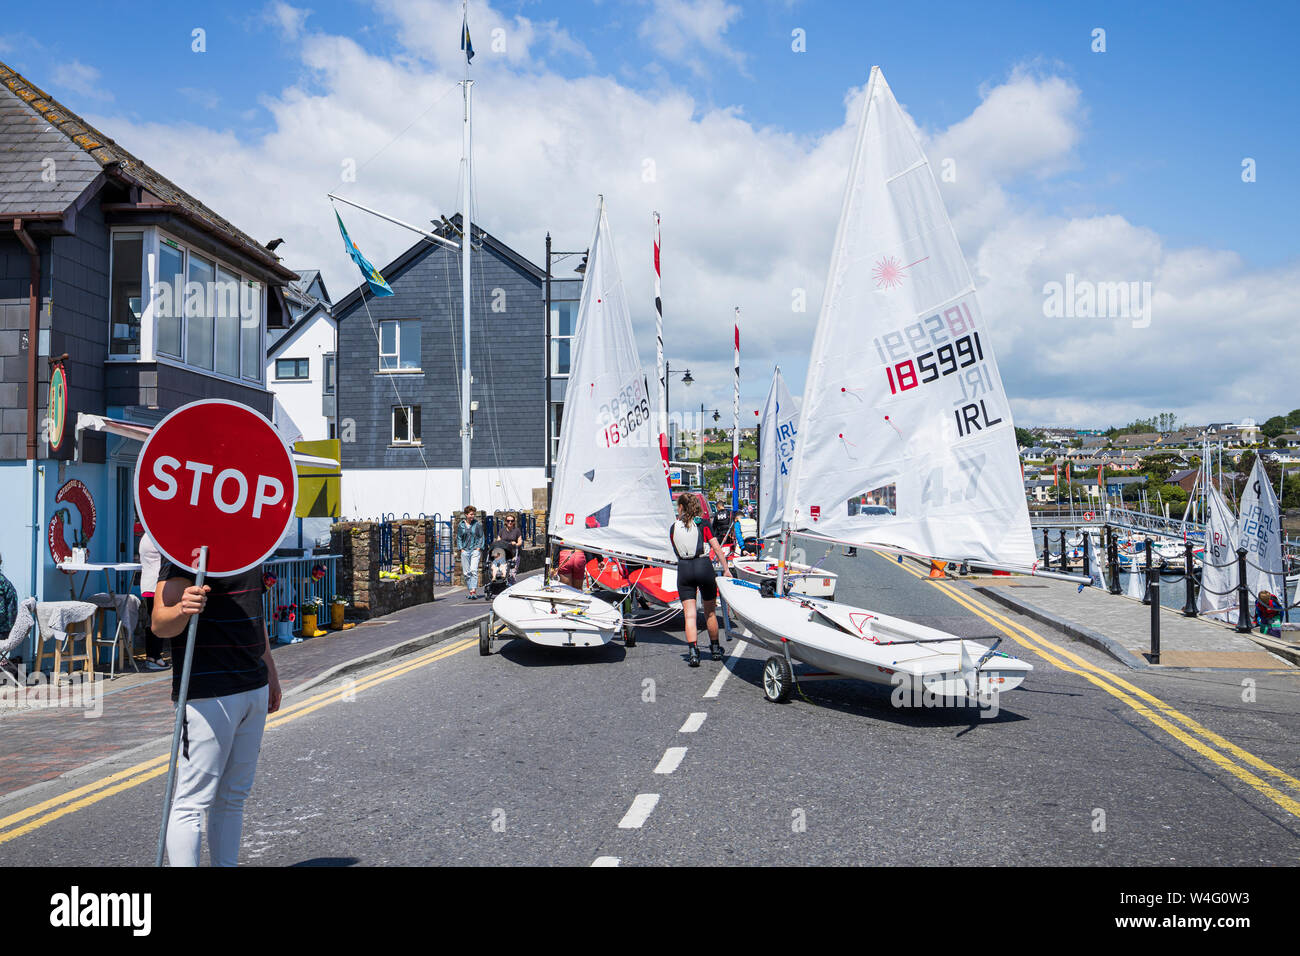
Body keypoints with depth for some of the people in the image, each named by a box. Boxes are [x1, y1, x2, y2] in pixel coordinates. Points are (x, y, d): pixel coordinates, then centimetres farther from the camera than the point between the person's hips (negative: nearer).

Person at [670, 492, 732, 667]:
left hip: (683, 568, 0)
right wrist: (726, 569, 2)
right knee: (710, 612, 16)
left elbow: (676, 552, 12)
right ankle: (715, 649, 28)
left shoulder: (673, 528, 6)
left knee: (689, 614, -1)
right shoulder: (702, 523, 2)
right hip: (704, 566, 0)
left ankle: (693, 652, -14)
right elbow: (716, 548, -2)